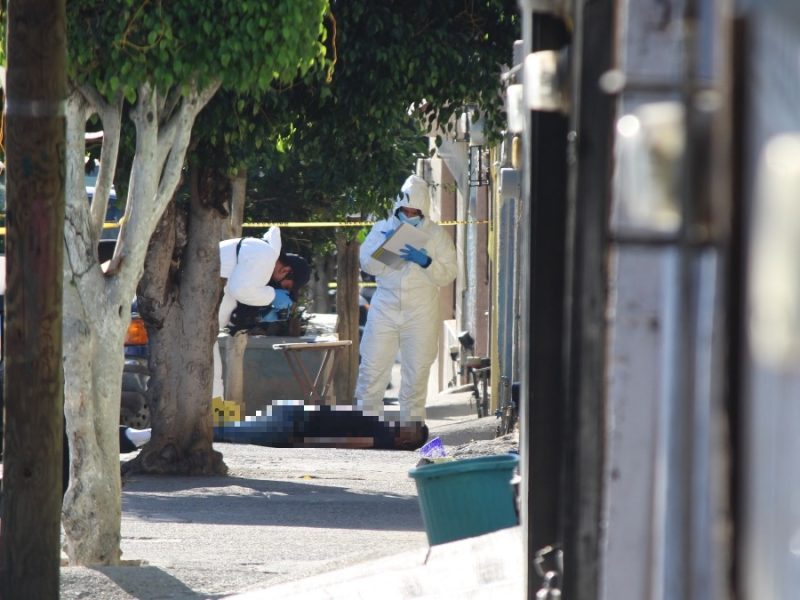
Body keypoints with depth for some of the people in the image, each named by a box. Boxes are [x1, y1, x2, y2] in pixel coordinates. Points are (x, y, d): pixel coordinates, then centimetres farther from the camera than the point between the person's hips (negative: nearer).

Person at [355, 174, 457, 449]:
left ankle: (411, 424, 9)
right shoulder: (382, 229, 10)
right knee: (372, 365, -5)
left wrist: (426, 262, -18)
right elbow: (367, 264, 3)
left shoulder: (437, 235, 6)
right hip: (385, 309, 1)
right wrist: (384, 246, -15)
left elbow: (447, 274, 0)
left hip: (420, 313, -1)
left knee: (416, 370, 2)